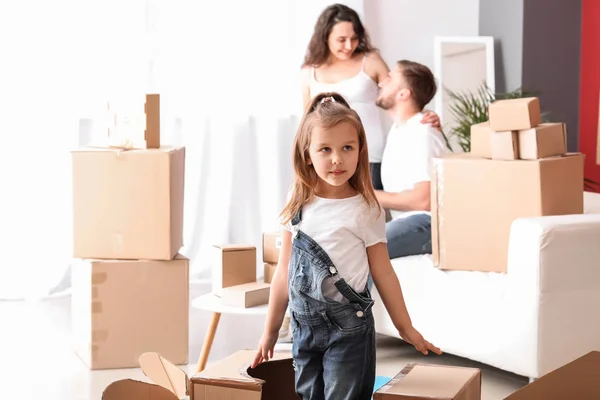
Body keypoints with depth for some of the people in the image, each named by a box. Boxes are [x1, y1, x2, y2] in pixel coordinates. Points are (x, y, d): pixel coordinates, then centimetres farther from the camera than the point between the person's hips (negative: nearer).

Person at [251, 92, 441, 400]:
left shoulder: (365, 210, -9)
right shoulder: (298, 205, 2)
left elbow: (383, 273, -1)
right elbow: (284, 272, 9)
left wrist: (406, 329, 2)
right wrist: (270, 331, 12)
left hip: (349, 328, -4)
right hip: (304, 325, 4)